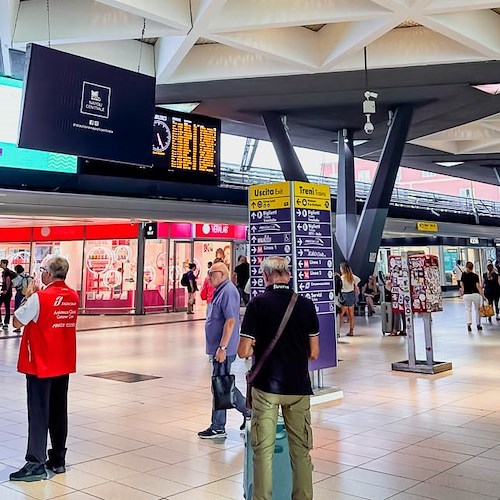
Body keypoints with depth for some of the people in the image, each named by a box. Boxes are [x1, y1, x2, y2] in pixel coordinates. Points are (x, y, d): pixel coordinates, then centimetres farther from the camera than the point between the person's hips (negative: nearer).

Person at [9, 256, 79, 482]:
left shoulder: (40, 297, -17)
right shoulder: (73, 297, 2)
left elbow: (17, 321, -8)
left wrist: (28, 296, 1)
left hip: (40, 365, -6)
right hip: (64, 365, 6)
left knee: (38, 413, 0)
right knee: (59, 412, 13)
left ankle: (35, 464, 3)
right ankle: (58, 460, 21)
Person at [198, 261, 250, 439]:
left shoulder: (228, 291, -16)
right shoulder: (220, 291, 16)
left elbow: (230, 321, -24)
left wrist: (222, 348, -25)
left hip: (223, 349, -10)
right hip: (219, 347, 10)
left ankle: (218, 428, 9)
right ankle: (248, 411, 28)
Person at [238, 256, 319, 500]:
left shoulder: (258, 303, -9)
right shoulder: (306, 304, -1)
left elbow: (244, 351, -10)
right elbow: (314, 353, 3)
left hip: (266, 386, -2)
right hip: (299, 387, 3)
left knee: (263, 449, 8)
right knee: (301, 450, 14)